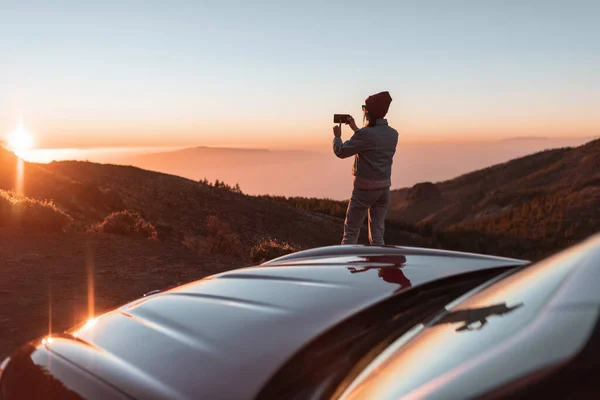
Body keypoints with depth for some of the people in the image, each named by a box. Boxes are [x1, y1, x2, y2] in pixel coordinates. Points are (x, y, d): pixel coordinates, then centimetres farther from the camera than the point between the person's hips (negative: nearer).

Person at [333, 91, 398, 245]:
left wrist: (337, 136, 9)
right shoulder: (393, 134, 4)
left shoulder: (365, 134, -18)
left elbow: (340, 152, -9)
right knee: (377, 233, 11)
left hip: (365, 187, -6)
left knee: (351, 231, 6)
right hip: (384, 187, 6)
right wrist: (355, 129, 26)